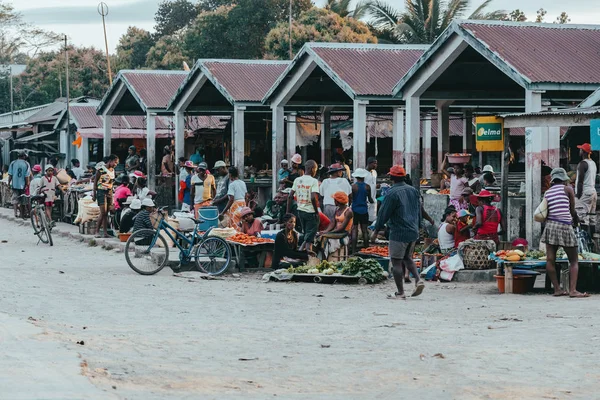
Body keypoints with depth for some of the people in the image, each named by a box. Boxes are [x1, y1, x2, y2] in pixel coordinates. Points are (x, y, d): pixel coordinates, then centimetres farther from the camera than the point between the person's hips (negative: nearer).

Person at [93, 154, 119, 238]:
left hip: (109, 192, 6)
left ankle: (105, 232, 3)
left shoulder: (112, 170, 12)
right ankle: (97, 231, -6)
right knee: (103, 212, -14)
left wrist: (112, 195, 16)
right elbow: (95, 181, -5)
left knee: (106, 213, 4)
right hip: (101, 192, -6)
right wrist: (94, 194, -9)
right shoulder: (101, 168, -8)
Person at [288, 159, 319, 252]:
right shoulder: (313, 181, -11)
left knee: (306, 235, 20)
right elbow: (313, 197, -22)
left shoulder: (297, 180, 6)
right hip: (310, 212, -6)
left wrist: (288, 212, 10)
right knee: (309, 238, -1)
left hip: (300, 210, 6)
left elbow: (290, 197, 5)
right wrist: (317, 211, -11)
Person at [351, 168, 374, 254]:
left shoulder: (353, 187, -8)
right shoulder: (367, 187, -3)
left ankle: (354, 250, -7)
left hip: (355, 210, -2)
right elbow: (370, 200, 4)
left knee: (354, 230, -1)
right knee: (365, 231, 8)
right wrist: (373, 202, 26)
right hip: (364, 210, 2)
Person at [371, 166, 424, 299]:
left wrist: (376, 231, 0)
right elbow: (419, 211, 16)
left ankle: (400, 292, 0)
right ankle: (418, 279, 2)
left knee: (396, 262, 0)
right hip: (413, 232, 7)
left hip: (398, 233, -7)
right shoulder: (413, 191, 8)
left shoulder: (392, 193, -13)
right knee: (407, 258, 23)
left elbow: (384, 214, -10)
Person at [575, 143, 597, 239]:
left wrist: (578, 194, -15)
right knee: (592, 217, 11)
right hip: (593, 191, 9)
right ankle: (591, 237, 13)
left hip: (585, 193, -9)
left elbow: (580, 180, -16)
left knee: (583, 217, -13)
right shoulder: (593, 163, 16)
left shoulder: (583, 163, -12)